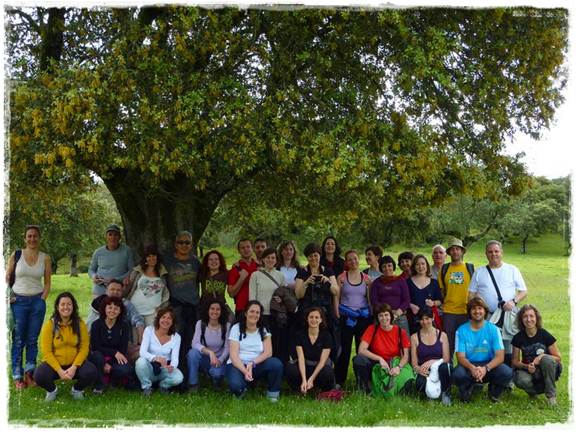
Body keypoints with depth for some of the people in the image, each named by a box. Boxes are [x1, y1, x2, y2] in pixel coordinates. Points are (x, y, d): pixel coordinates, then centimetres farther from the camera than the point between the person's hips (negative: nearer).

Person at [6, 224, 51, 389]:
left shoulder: (45, 258, 2)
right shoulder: (16, 255, 0)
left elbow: (47, 283, 6)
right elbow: (7, 278, 6)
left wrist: (42, 300, -3)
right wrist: (8, 296, -4)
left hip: (37, 301, 1)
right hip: (18, 301, -1)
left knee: (32, 340, 6)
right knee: (18, 340, 2)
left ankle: (29, 374, 17)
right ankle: (17, 377, 11)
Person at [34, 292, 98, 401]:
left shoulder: (80, 324, -3)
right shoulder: (49, 325, -7)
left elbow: (84, 348, -6)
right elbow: (46, 352, -10)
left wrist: (74, 367, -20)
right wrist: (59, 370, -20)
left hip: (75, 364, 1)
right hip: (54, 364, -1)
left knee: (91, 372, -27)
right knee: (39, 376, -31)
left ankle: (77, 389, 9)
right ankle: (52, 390, 6)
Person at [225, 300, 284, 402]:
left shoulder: (264, 330, 3)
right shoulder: (236, 328, -4)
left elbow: (268, 352, -8)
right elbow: (234, 355, -11)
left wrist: (252, 363, -24)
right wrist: (245, 371, -26)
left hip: (256, 366, 2)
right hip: (237, 365, -2)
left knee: (277, 364, -26)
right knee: (235, 385, -35)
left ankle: (272, 393, -2)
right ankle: (241, 390, 3)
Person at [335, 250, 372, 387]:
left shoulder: (367, 278, 7)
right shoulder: (342, 277, 3)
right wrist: (337, 314, -3)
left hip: (363, 317, 1)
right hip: (346, 318, -1)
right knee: (344, 350, 0)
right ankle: (339, 381, 9)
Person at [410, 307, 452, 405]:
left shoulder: (442, 335, 7)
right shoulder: (414, 337, 7)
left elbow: (446, 359, 1)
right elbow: (414, 363, 3)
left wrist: (432, 362, -17)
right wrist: (419, 369, -20)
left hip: (439, 369, 0)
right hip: (424, 372, 0)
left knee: (444, 366, -37)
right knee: (420, 383, -36)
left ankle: (445, 393, -10)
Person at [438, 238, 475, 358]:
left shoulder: (470, 268, 5)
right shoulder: (444, 269, 7)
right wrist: (441, 303, 5)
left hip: (466, 311, -1)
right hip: (448, 312, 1)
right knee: (448, 343, 5)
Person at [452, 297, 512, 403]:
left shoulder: (493, 329, -4)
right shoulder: (461, 330, -5)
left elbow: (500, 356, -11)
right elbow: (461, 357, -10)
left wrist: (485, 368, -30)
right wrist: (472, 368, -32)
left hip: (489, 365, 1)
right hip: (469, 365, -1)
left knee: (507, 373, -29)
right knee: (457, 375, -34)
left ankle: (494, 392, 7)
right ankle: (467, 388, 5)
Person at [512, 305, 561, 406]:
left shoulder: (545, 335, -11)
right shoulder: (518, 338, -7)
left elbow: (558, 358, -5)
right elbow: (515, 361, 0)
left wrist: (543, 356, -24)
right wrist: (526, 366, -21)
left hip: (547, 371, 0)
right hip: (528, 370, 0)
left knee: (546, 359, -34)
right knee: (522, 381, -34)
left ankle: (551, 395, -15)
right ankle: (535, 390, 3)